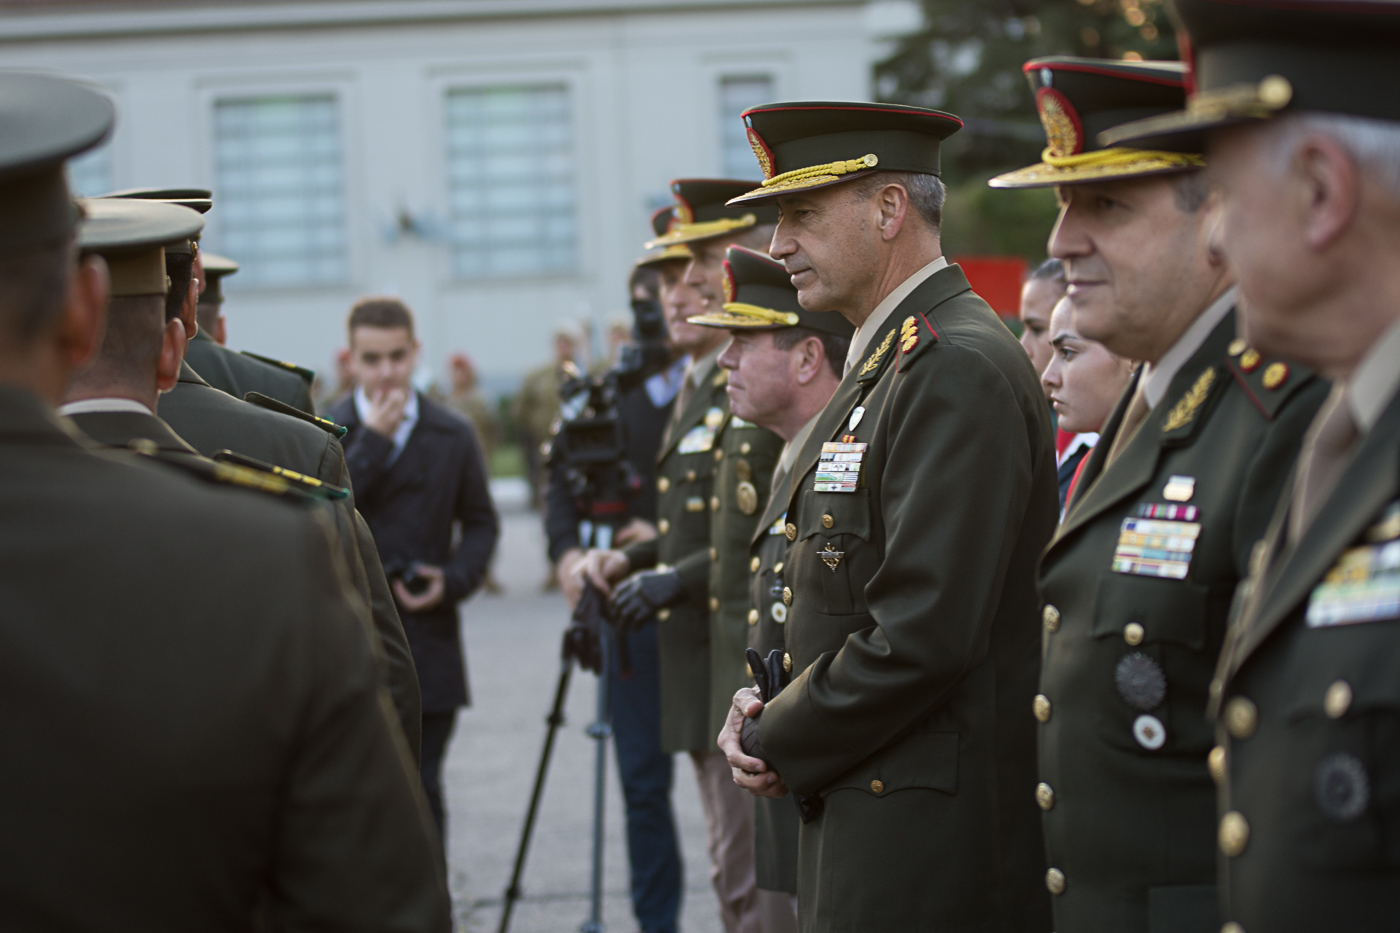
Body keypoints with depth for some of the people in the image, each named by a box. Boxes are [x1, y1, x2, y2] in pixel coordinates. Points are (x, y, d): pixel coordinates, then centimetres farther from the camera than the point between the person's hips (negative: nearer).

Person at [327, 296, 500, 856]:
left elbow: (481, 523, 13)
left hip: (431, 646, 2)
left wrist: (454, 579, -5)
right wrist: (372, 441, -14)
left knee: (422, 793, 5)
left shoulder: (453, 436, 8)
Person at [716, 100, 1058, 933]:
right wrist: (775, 712, 3)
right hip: (863, 807, 9)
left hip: (930, 842, -9)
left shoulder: (959, 368, -17)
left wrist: (783, 746, -11)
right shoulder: (888, 363, 15)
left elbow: (925, 636, -23)